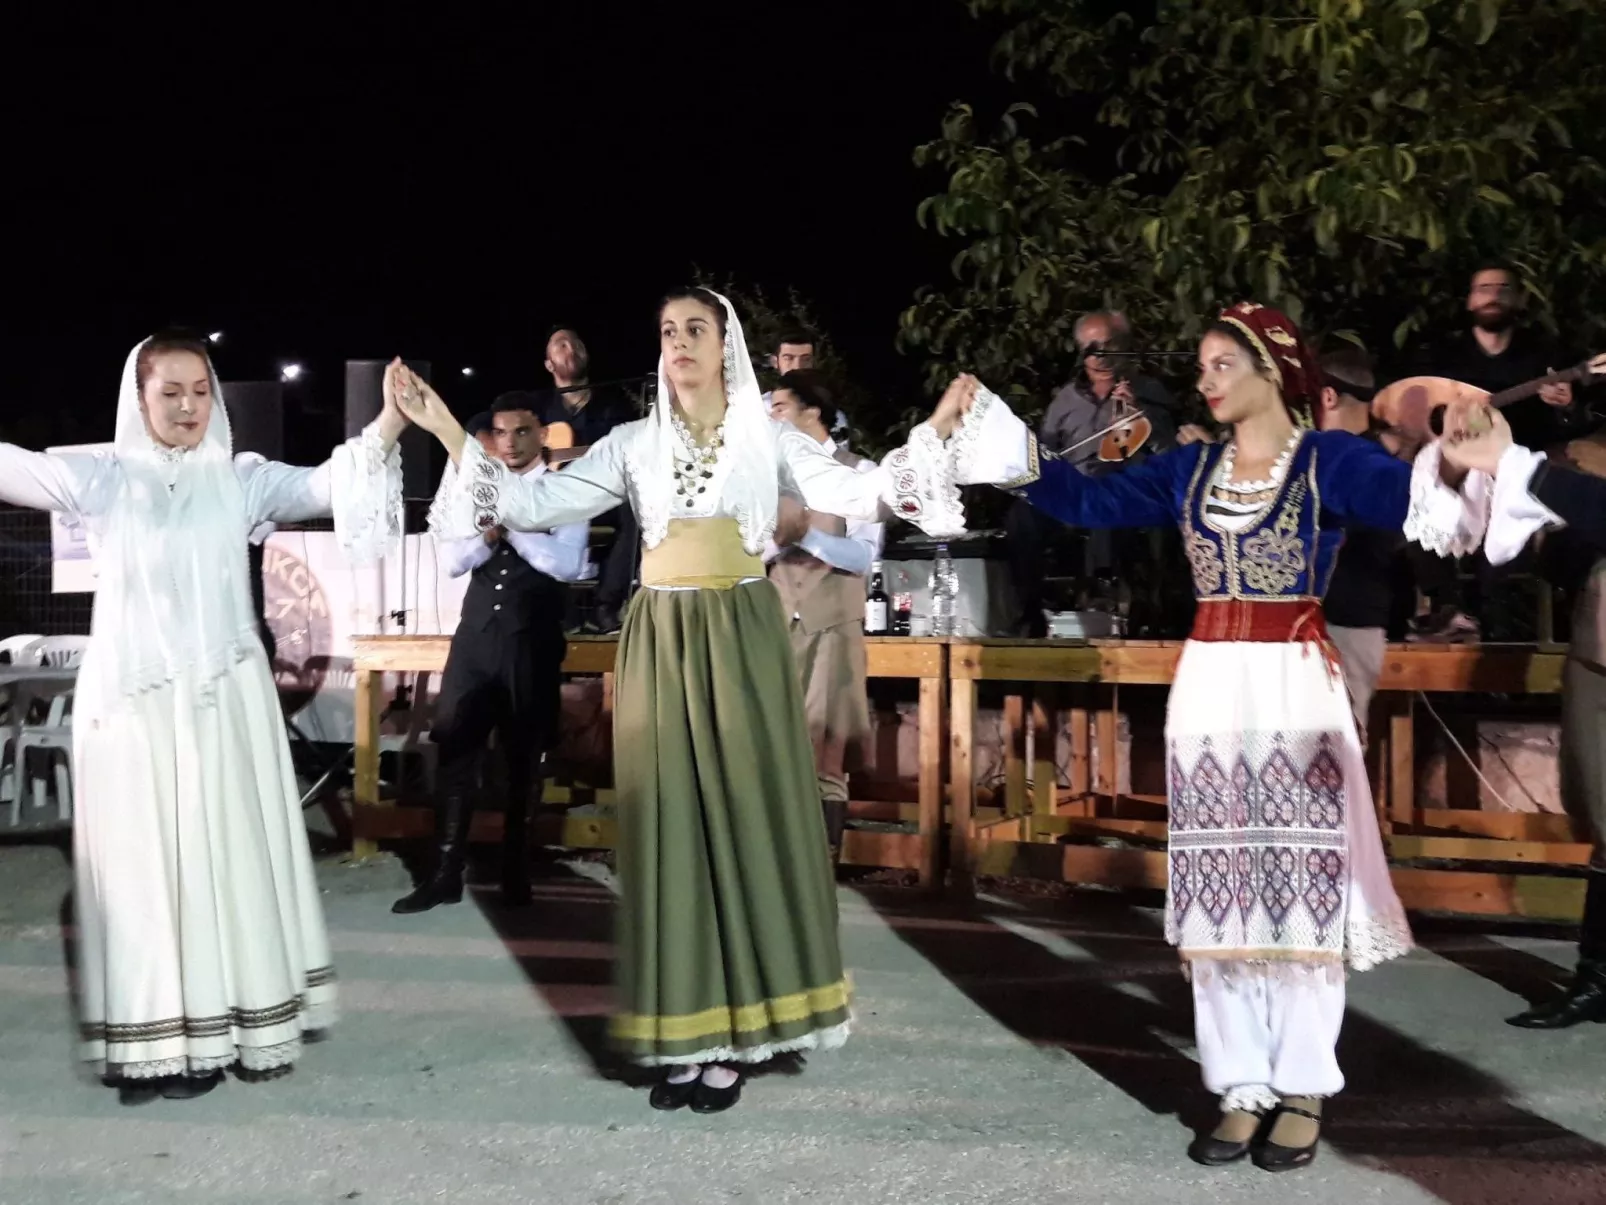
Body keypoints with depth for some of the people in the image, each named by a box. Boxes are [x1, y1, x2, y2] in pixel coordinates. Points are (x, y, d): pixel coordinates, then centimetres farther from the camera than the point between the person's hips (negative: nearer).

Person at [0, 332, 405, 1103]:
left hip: (219, 700, 0)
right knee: (138, 860, 4)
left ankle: (211, 1032, 16)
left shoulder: (240, 480, 4)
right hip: (128, 700, 0)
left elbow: (325, 486, -8)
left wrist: (388, 423, -22)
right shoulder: (104, 479, 3)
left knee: (219, 855, 5)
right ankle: (146, 1039, 12)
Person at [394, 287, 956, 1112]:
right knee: (671, 827, 2)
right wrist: (449, 433, -3)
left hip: (742, 639, -1)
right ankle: (681, 1036, 9)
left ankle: (732, 1036, 7)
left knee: (747, 819, -1)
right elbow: (534, 504, 2)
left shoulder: (768, 438, 5)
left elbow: (856, 494, -5)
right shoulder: (633, 444, 8)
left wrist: (930, 433, -17)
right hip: (660, 643, 1)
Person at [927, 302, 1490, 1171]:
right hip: (1208, 692, 5)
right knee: (1220, 896, 6)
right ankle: (1242, 1090, 16)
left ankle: (1302, 1092, 14)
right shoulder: (1189, 469, 10)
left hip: (1297, 692, -5)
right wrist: (986, 425, 6)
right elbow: (1085, 501, 9)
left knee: (1301, 891, 1)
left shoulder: (1330, 460, -5)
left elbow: (1411, 496, -22)